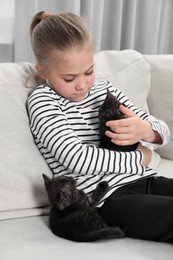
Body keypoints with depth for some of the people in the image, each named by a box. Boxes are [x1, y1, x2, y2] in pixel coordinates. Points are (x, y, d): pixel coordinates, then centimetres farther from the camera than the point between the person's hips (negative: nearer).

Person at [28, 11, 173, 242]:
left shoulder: (105, 90, 17)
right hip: (105, 201, -6)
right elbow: (78, 159, -17)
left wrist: (145, 130, -13)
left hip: (146, 181, 7)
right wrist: (139, 158, -6)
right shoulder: (42, 101, -1)